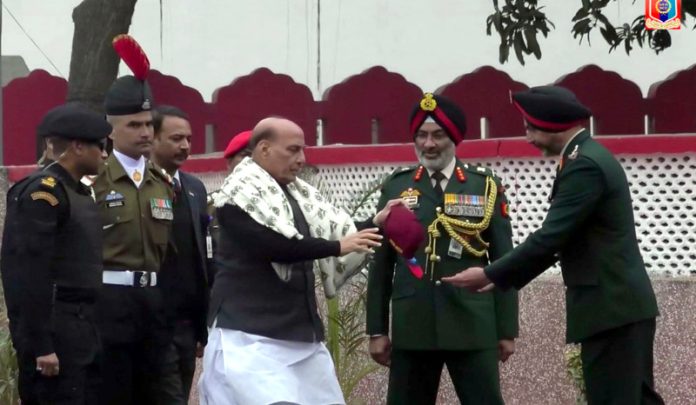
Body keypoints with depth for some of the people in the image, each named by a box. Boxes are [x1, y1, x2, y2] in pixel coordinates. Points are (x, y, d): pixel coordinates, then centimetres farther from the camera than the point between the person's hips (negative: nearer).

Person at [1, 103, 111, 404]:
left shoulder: (79, 193, 16)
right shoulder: (42, 191, -13)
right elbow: (31, 274, -19)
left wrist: (89, 332, 16)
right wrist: (41, 345, -21)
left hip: (82, 333, 9)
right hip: (56, 333, -9)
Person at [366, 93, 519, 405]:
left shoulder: (486, 188, 5)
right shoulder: (395, 188, 8)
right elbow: (381, 264, 8)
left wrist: (507, 330, 2)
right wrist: (377, 330, 5)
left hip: (473, 327, -1)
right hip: (411, 328, 1)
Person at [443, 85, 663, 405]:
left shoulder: (585, 165, -17)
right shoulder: (589, 157, 15)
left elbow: (550, 237, -20)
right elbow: (562, 237, 19)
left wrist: (490, 275, -12)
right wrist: (502, 276, 15)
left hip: (610, 306, -10)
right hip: (622, 303, 10)